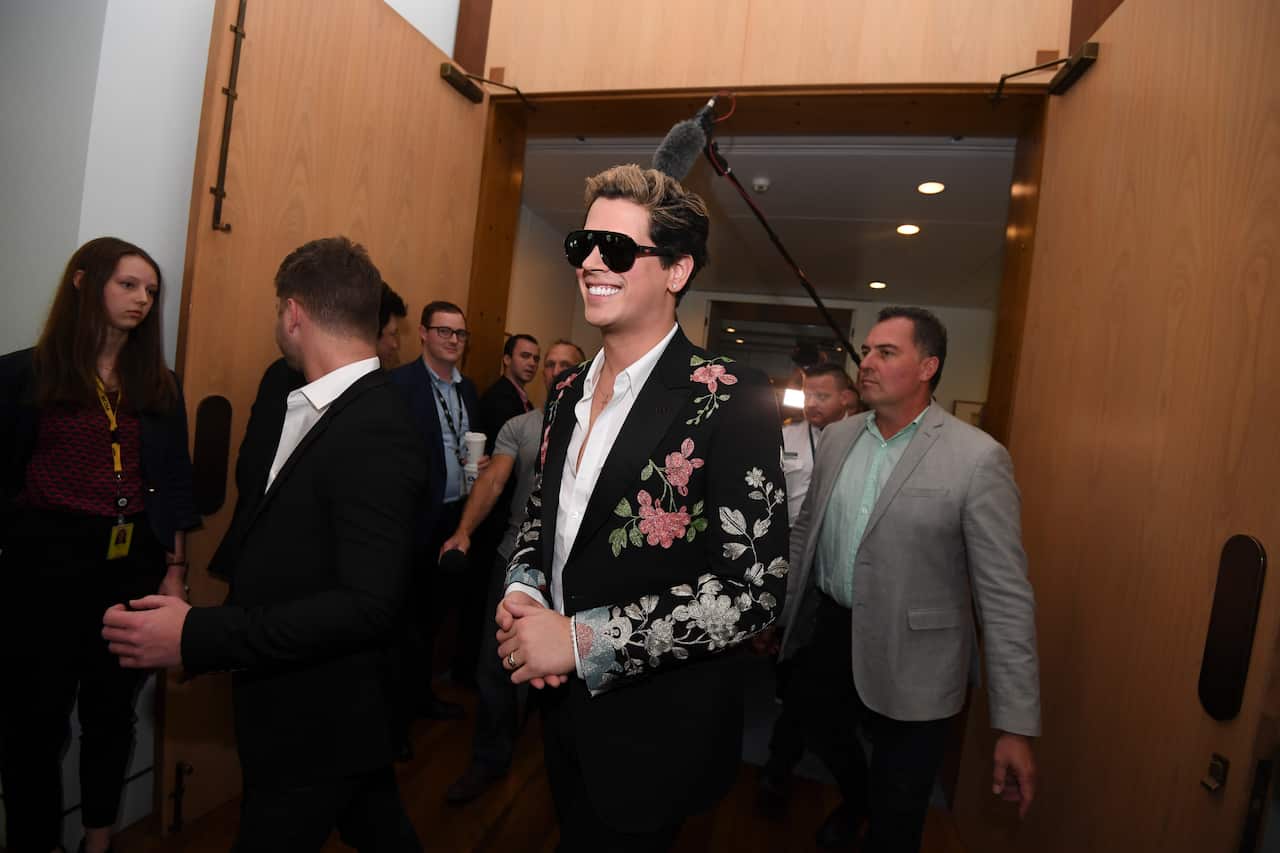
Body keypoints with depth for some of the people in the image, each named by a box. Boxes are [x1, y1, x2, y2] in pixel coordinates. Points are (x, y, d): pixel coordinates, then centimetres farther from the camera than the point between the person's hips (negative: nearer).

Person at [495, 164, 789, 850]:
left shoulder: (732, 399, -20)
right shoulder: (568, 391, 2)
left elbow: (757, 587, -24)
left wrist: (582, 639, -24)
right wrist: (520, 592, -8)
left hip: (657, 729, -7)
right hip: (560, 705, 7)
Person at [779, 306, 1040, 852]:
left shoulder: (977, 458, -16)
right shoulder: (838, 438, 1)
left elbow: (1006, 597, -15)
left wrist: (1016, 726, -14)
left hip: (908, 666, -5)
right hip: (825, 633, 5)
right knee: (818, 730, 29)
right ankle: (854, 798, 61)